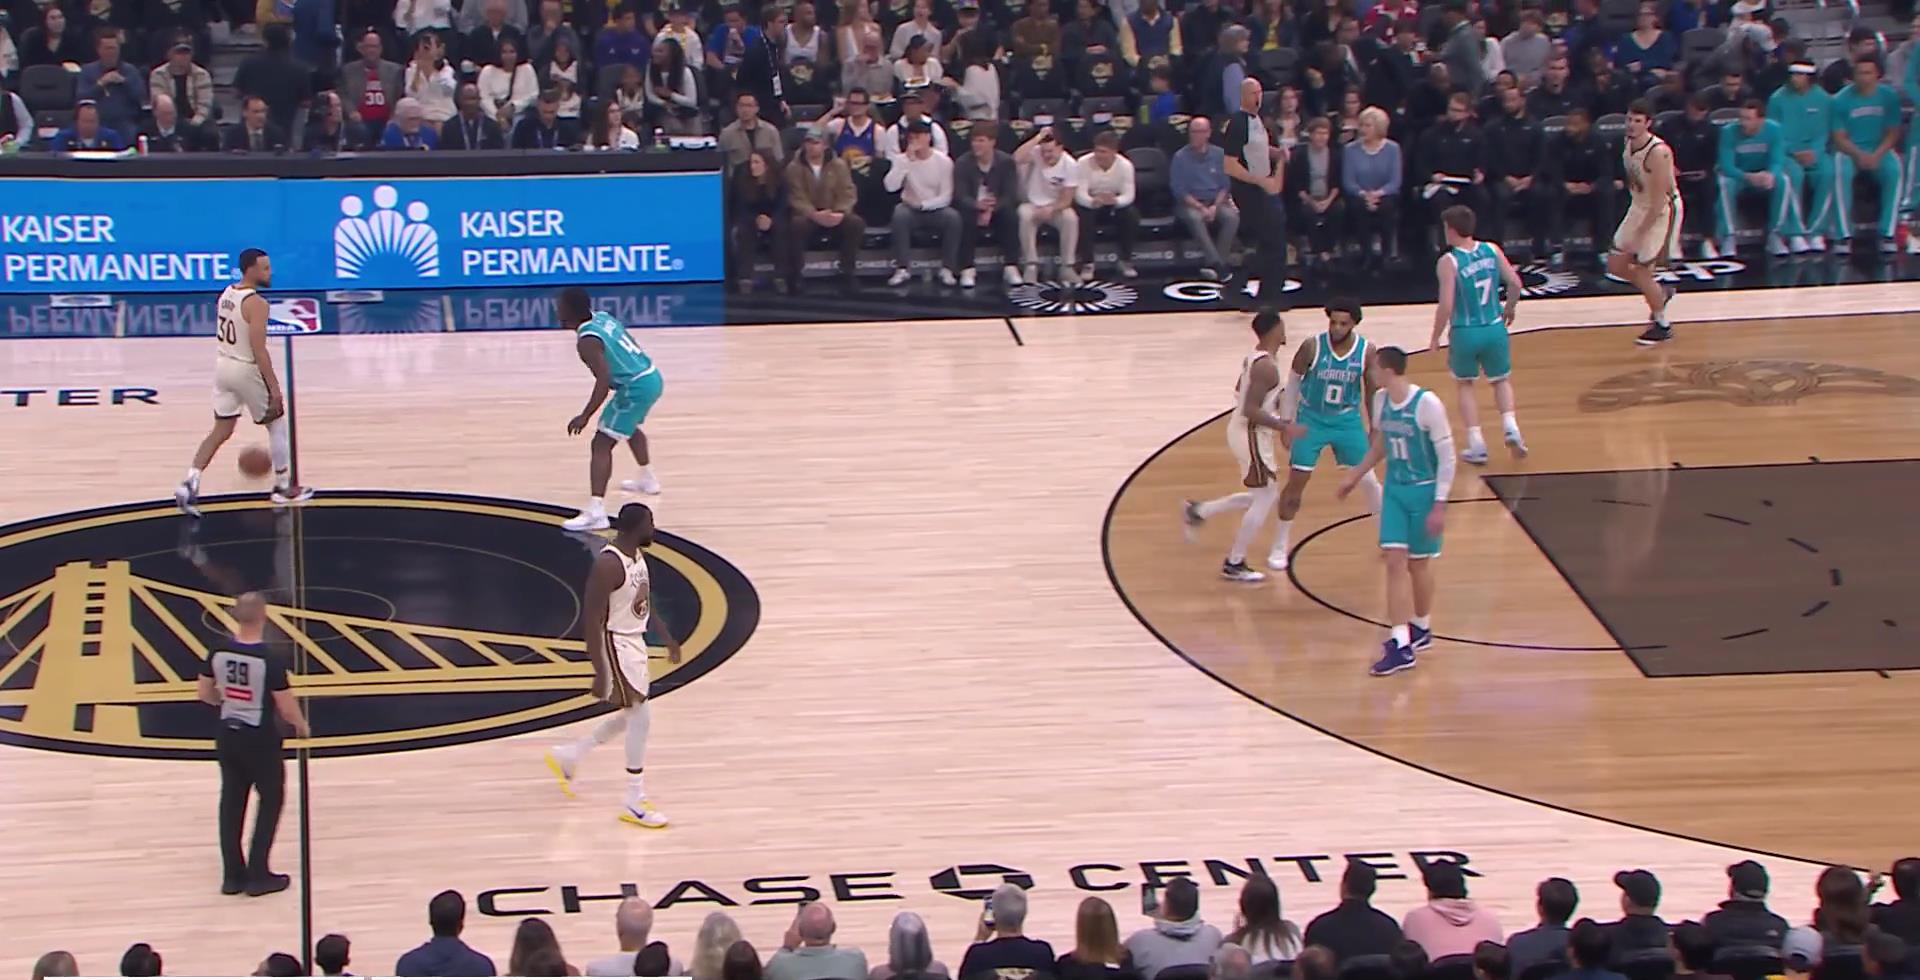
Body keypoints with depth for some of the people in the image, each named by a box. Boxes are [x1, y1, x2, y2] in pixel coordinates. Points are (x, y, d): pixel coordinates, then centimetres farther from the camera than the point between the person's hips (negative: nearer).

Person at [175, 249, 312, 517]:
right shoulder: (256, 303, -20)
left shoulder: (225, 294, 6)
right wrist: (274, 388, -21)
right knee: (278, 425, 12)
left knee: (221, 431, 11)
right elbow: (259, 350, -24)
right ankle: (283, 488, 20)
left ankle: (190, 483, -5)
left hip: (222, 365, 7)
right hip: (247, 370, -7)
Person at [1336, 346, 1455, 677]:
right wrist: (1354, 476, 23)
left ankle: (1421, 627, 31)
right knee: (1394, 561, -4)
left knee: (1419, 562, 9)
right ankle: (1401, 644, -5)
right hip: (1394, 490, 5)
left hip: (1423, 491, -5)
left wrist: (1440, 504, -19)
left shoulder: (1427, 404, -21)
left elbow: (1447, 457, -17)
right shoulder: (1381, 400, 0)